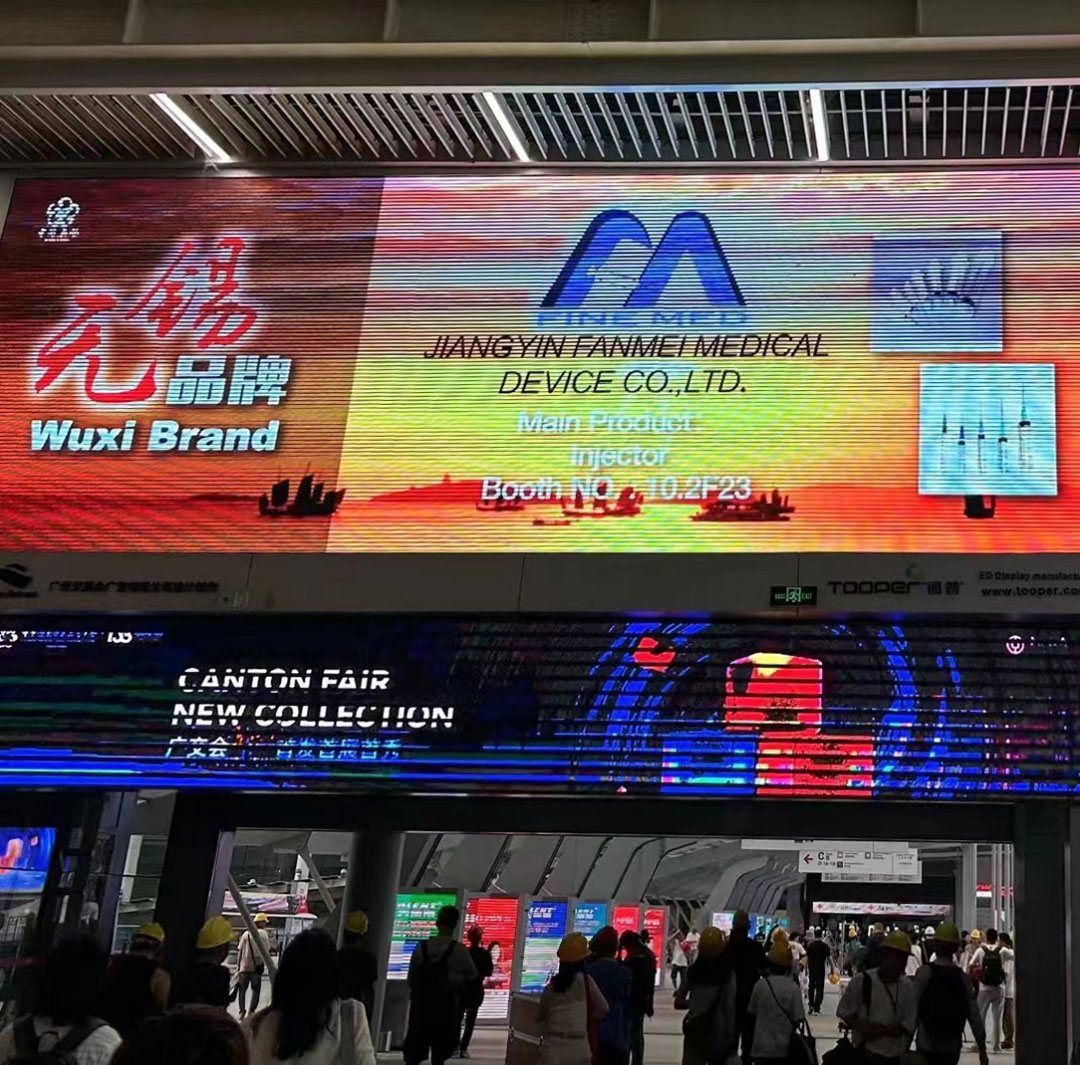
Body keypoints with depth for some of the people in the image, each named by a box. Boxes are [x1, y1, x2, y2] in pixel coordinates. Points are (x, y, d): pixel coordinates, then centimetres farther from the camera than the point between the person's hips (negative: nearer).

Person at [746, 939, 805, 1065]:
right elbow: (797, 1020, -6)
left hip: (761, 1047, 1)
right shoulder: (794, 988, -7)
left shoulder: (760, 985, -2)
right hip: (785, 1048, -1)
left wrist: (751, 1044, 17)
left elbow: (751, 1016, 4)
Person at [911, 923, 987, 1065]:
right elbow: (974, 1015, 2)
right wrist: (982, 1048, 9)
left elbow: (914, 1007, -9)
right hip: (953, 1047, 4)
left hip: (927, 1045, -4)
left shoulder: (924, 972, -8)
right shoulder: (964, 978, 2)